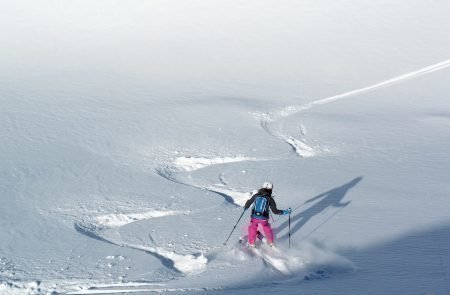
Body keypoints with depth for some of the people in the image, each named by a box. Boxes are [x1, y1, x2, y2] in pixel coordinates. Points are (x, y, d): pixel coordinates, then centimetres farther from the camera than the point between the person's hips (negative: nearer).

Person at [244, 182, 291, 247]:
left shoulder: (256, 195, 0)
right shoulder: (270, 198, -6)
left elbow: (249, 202, 12)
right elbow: (275, 211, -7)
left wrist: (245, 208, 34)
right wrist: (285, 212, 1)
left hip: (254, 217, 1)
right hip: (264, 218, -1)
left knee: (252, 229, 27)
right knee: (267, 229, 27)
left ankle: (251, 244, 32)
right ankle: (271, 243, 40)